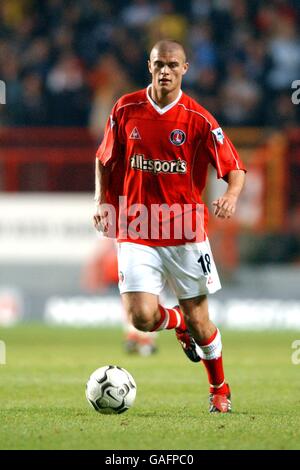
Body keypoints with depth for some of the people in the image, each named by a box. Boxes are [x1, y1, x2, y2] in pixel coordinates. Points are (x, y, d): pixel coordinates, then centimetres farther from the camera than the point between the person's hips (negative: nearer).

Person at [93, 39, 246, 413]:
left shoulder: (198, 119, -5)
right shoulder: (126, 109, 0)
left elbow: (235, 167, -4)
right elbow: (104, 159, 14)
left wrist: (231, 196, -24)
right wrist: (101, 201, 2)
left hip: (186, 230, -1)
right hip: (136, 232, 1)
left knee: (197, 318, 4)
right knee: (142, 316, -14)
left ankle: (219, 388, 29)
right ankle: (177, 323, 23)